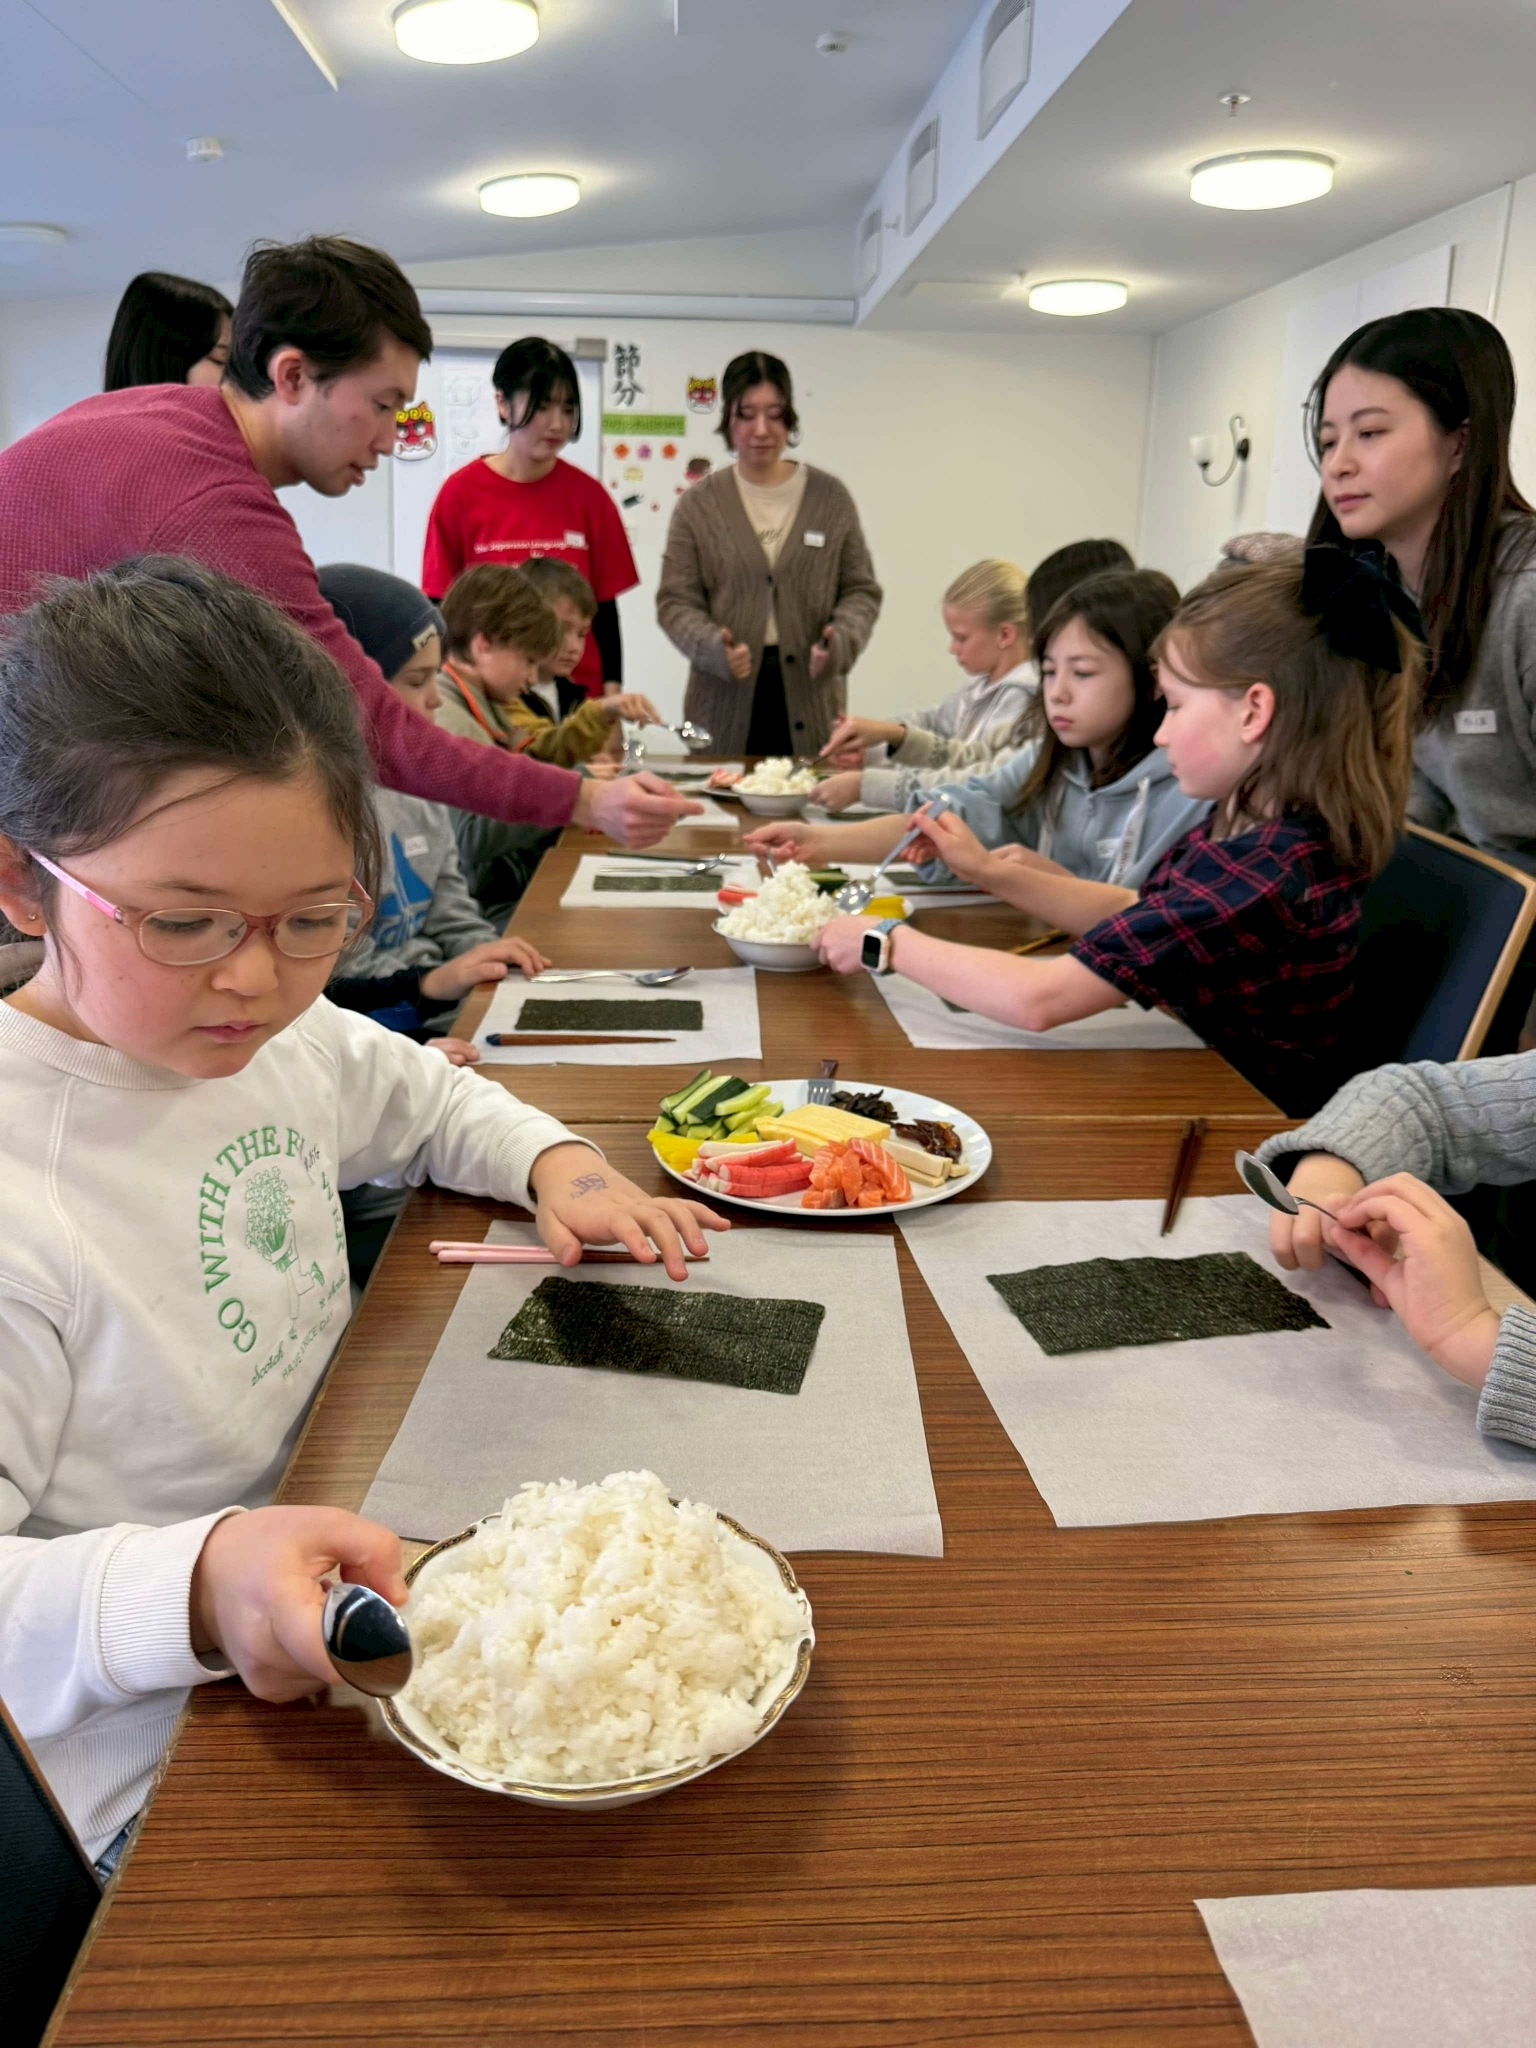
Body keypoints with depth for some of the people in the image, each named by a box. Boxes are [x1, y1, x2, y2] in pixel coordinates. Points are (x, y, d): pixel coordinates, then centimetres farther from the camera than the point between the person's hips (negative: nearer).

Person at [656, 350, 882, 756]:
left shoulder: (831, 497, 9)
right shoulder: (698, 504, 6)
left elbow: (861, 589, 11)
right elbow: (675, 601, 3)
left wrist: (840, 639, -10)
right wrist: (714, 646, -16)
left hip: (811, 699, 1)